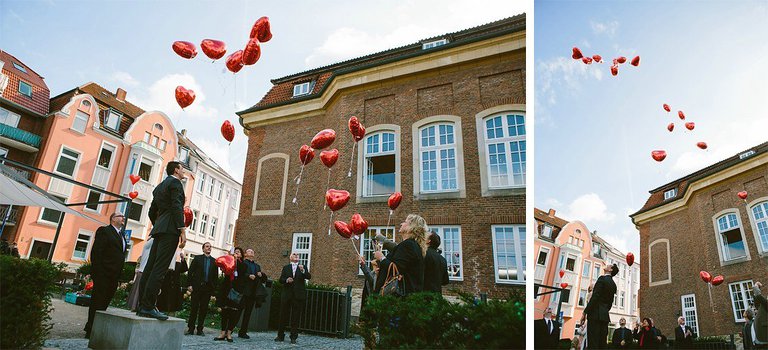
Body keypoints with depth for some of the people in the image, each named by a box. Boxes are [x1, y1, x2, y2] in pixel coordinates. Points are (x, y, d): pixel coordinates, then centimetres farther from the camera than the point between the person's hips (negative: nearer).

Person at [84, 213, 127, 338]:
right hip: (103, 275, -7)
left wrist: (119, 274, 10)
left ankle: (91, 327, 20)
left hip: (114, 276, 7)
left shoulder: (121, 236, 20)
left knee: (104, 303, 11)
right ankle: (91, 331, 4)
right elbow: (96, 252, -10)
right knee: (97, 303, -3)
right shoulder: (104, 231, -3)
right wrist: (97, 272, -16)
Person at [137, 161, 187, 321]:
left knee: (151, 266, 6)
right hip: (170, 229, -9)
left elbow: (152, 211, 26)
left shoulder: (159, 186, 24)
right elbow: (177, 207, -14)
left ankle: (143, 306, 9)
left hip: (159, 229, 9)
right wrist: (182, 230, -17)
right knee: (159, 268, -12)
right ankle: (148, 307, -14)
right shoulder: (175, 182, -3)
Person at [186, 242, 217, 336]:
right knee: (194, 308, 1)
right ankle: (191, 329, 10)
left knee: (204, 309, 4)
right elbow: (190, 272, 2)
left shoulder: (214, 261, 10)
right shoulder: (197, 258, 7)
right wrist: (190, 284, -7)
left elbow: (216, 275, 8)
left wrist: (214, 287, 0)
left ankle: (200, 329, 11)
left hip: (208, 288, 1)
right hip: (197, 287, -1)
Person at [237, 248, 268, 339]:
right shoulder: (242, 263, 4)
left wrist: (261, 275, 0)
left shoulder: (257, 266, 23)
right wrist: (248, 276, -21)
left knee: (248, 312, 8)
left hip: (253, 292, 6)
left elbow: (264, 279, 20)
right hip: (244, 290, -6)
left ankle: (243, 332, 15)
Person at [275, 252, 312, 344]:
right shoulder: (286, 267, 12)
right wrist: (286, 280, -14)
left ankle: (293, 337, 9)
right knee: (283, 316, 6)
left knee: (296, 317, 1)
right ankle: (280, 336, 18)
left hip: (298, 295, -1)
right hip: (287, 295, 1)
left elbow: (309, 277, -5)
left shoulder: (303, 268, 10)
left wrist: (303, 271, -23)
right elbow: (281, 279, 7)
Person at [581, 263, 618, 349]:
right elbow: (610, 302, 19)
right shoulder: (613, 284, 18)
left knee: (593, 344, -12)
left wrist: (585, 312, -13)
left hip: (595, 314, -8)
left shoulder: (602, 279, -7)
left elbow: (594, 297, -15)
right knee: (602, 344, 5)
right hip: (605, 315, 8)